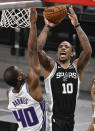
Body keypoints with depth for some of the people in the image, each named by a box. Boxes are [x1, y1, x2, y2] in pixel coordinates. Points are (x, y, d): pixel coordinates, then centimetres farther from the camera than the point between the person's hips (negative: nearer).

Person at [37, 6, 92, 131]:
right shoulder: (51, 66, 1)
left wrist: (77, 26, -14)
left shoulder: (77, 67, 7)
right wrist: (47, 27, -12)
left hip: (70, 118, 4)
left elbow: (88, 51, -10)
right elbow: (37, 49, -15)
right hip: (54, 118, -4)